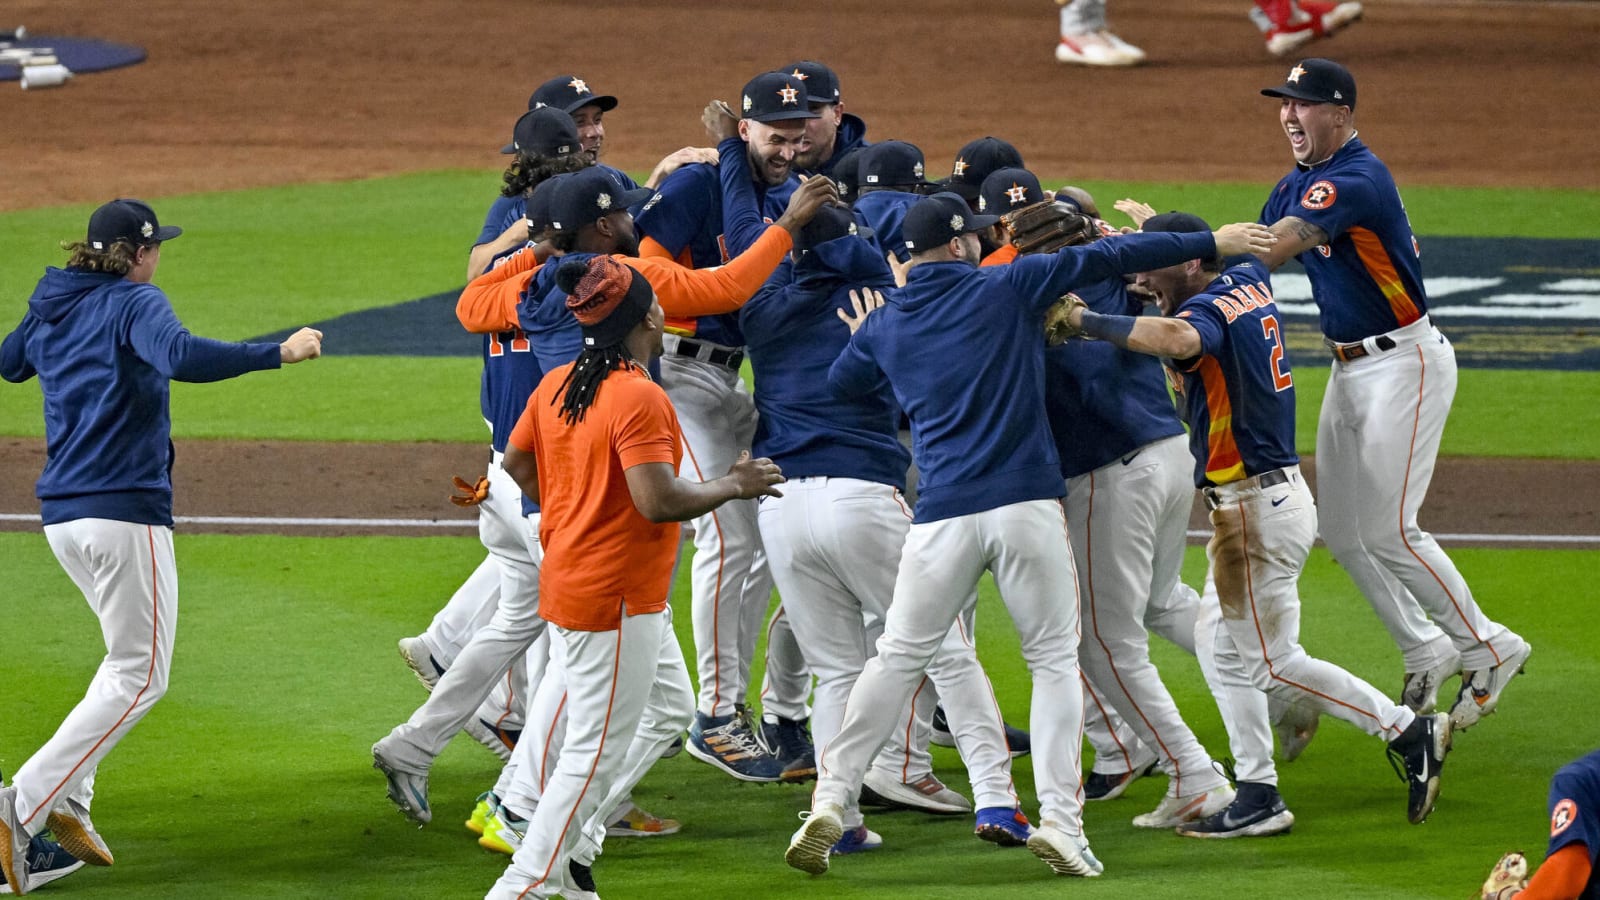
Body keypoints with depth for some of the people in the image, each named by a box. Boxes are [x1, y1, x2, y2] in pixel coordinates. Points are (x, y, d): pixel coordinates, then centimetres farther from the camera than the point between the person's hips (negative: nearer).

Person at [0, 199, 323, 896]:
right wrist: (281, 353, -29)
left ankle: (68, 803, 9)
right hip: (126, 512, -8)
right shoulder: (135, 304, -8)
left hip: (62, 517, 8)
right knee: (140, 676, -2)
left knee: (133, 656, 22)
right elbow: (183, 357, -29)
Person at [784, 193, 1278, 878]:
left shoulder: (884, 325, 10)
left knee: (897, 659, 9)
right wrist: (1211, 243, 7)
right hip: (1027, 505, -2)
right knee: (1055, 660, 6)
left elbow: (834, 386, 25)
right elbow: (1108, 258, 2)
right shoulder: (1005, 288, 2)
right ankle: (1060, 819, -5)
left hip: (942, 515, 2)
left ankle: (830, 801, -2)